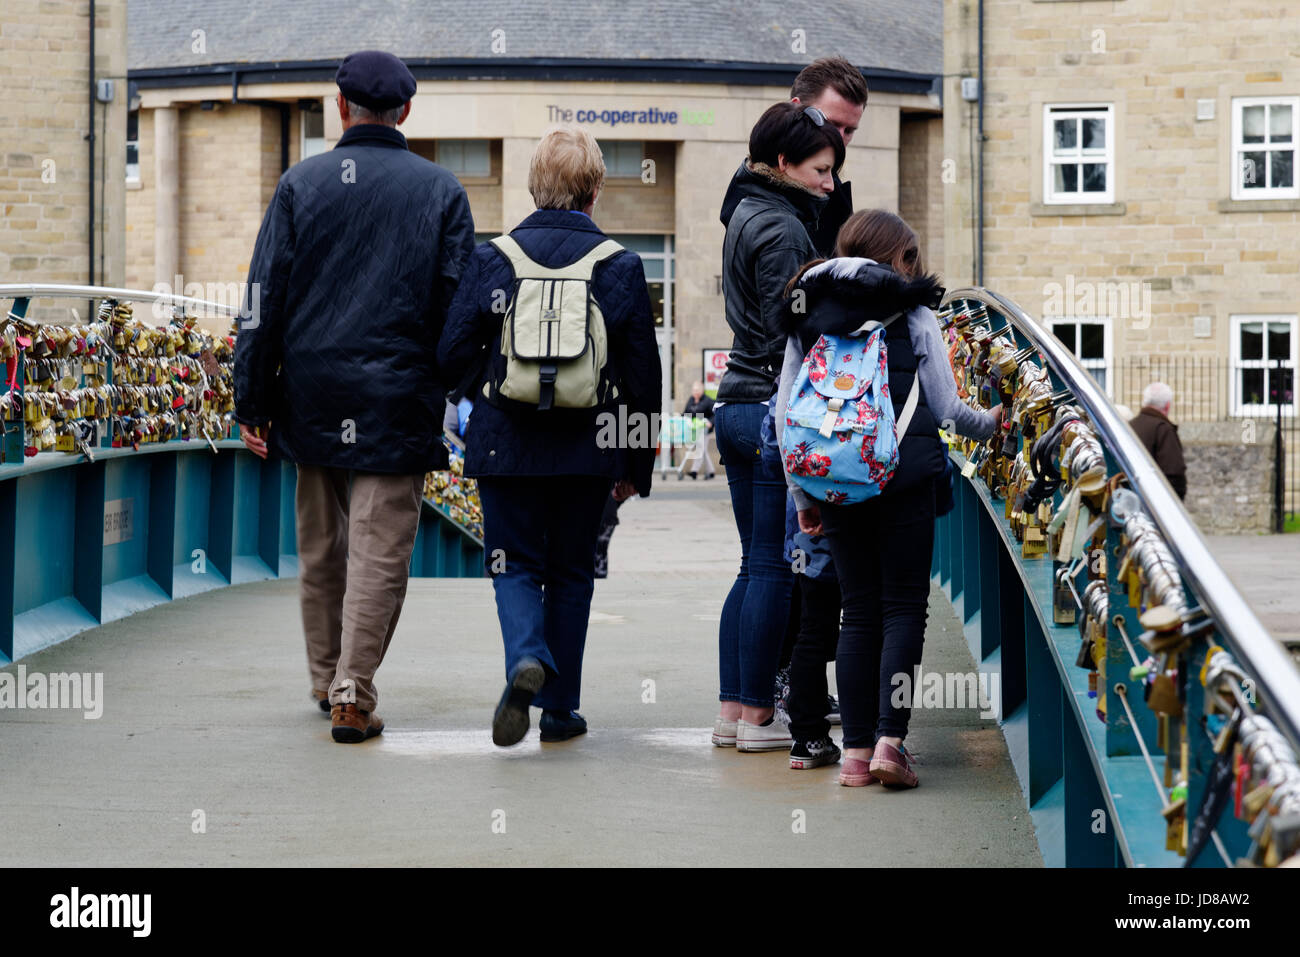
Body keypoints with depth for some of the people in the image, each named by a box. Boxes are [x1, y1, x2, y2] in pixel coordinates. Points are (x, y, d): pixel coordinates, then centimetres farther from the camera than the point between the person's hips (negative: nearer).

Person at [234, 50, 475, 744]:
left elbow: (264, 301, 1)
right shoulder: (441, 191, 1)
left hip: (312, 395, 2)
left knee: (320, 550, 16)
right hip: (398, 402, -2)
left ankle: (327, 680, 28)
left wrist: (252, 403, 4)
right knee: (379, 553, -1)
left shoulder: (300, 185, 3)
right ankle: (352, 698, -5)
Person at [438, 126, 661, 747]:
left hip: (506, 445, -1)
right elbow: (643, 374, -1)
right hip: (587, 451, 1)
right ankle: (558, 709, 16)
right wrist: (636, 465, 8)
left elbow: (453, 354, -2)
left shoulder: (493, 258, -4)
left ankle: (527, 657, -19)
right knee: (571, 572, 14)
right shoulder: (620, 266, -3)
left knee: (515, 564, 10)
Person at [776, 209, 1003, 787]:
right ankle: (889, 739, -10)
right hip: (904, 479, -3)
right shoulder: (914, 316, 0)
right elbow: (947, 410, 1)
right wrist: (992, 423, 21)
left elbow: (785, 414, 8)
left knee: (858, 612, 10)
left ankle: (856, 751, 6)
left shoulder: (807, 318, 9)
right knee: (903, 605, 2)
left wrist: (801, 494, 13)